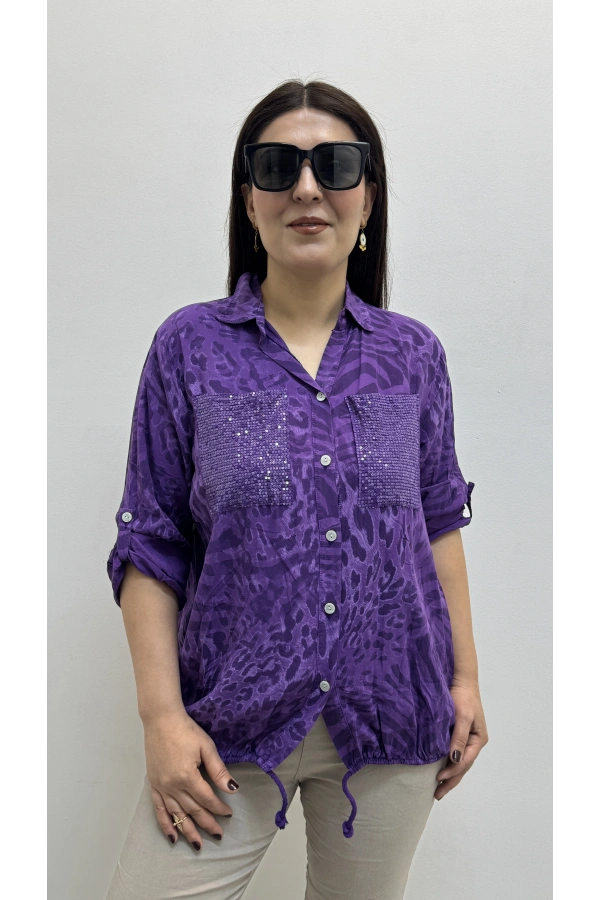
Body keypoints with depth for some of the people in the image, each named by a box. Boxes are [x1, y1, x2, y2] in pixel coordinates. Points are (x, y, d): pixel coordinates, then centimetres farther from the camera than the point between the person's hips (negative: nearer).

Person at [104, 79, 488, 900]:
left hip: (391, 720, 2)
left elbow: (439, 523, 9)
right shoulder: (190, 346, -4)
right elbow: (150, 546, -3)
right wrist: (163, 715, -9)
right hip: (231, 718, -1)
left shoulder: (413, 353, 2)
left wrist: (465, 678, 8)